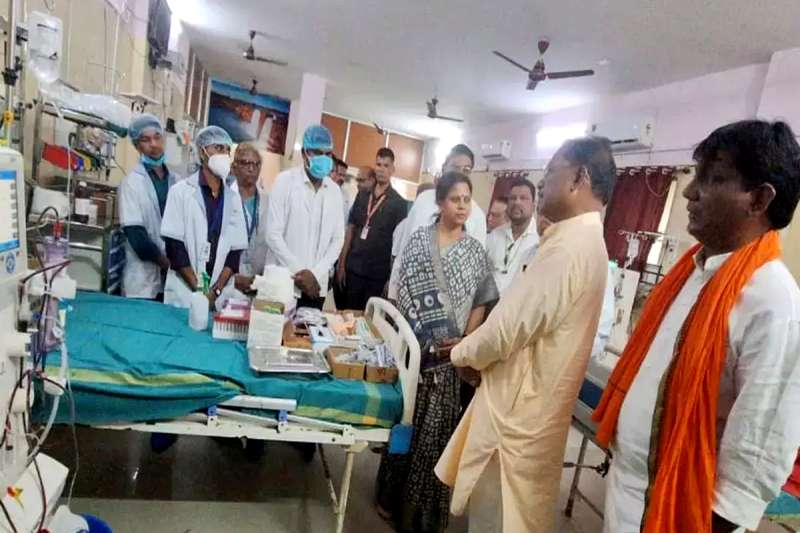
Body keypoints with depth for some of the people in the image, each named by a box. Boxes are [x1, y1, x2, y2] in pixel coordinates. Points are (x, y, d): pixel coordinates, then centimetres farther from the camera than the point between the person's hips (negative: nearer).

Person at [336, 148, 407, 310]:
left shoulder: (399, 203, -3)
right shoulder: (362, 196, 7)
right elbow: (351, 229, 9)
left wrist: (393, 275, -7)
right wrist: (341, 263, 5)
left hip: (378, 272, -3)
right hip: (353, 267, 3)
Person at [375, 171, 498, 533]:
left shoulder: (475, 250, 5)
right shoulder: (419, 239, 2)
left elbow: (480, 301, 6)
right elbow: (402, 290, 1)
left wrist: (466, 339, -6)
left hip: (450, 353, 1)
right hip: (414, 345, -1)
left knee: (435, 427, 7)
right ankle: (393, 494, 30)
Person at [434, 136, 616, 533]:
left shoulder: (569, 247, -24)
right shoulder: (584, 240, 10)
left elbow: (507, 328, -23)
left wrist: (463, 354, -4)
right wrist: (475, 349, 8)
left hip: (518, 406, -9)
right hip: (529, 400, 9)